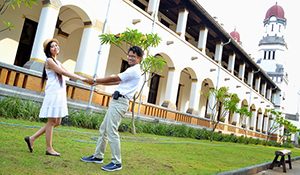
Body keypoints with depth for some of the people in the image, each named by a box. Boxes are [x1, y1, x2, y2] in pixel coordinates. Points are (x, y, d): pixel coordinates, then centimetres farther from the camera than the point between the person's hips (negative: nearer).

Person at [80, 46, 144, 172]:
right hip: (116, 101, 10)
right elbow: (117, 82, 23)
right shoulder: (133, 71, 22)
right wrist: (99, 83, 21)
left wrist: (95, 81, -1)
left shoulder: (134, 70, -10)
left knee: (111, 132, -11)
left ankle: (117, 162, -4)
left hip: (119, 102, -10)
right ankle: (98, 156, 23)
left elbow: (113, 78, -10)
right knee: (103, 129, 13)